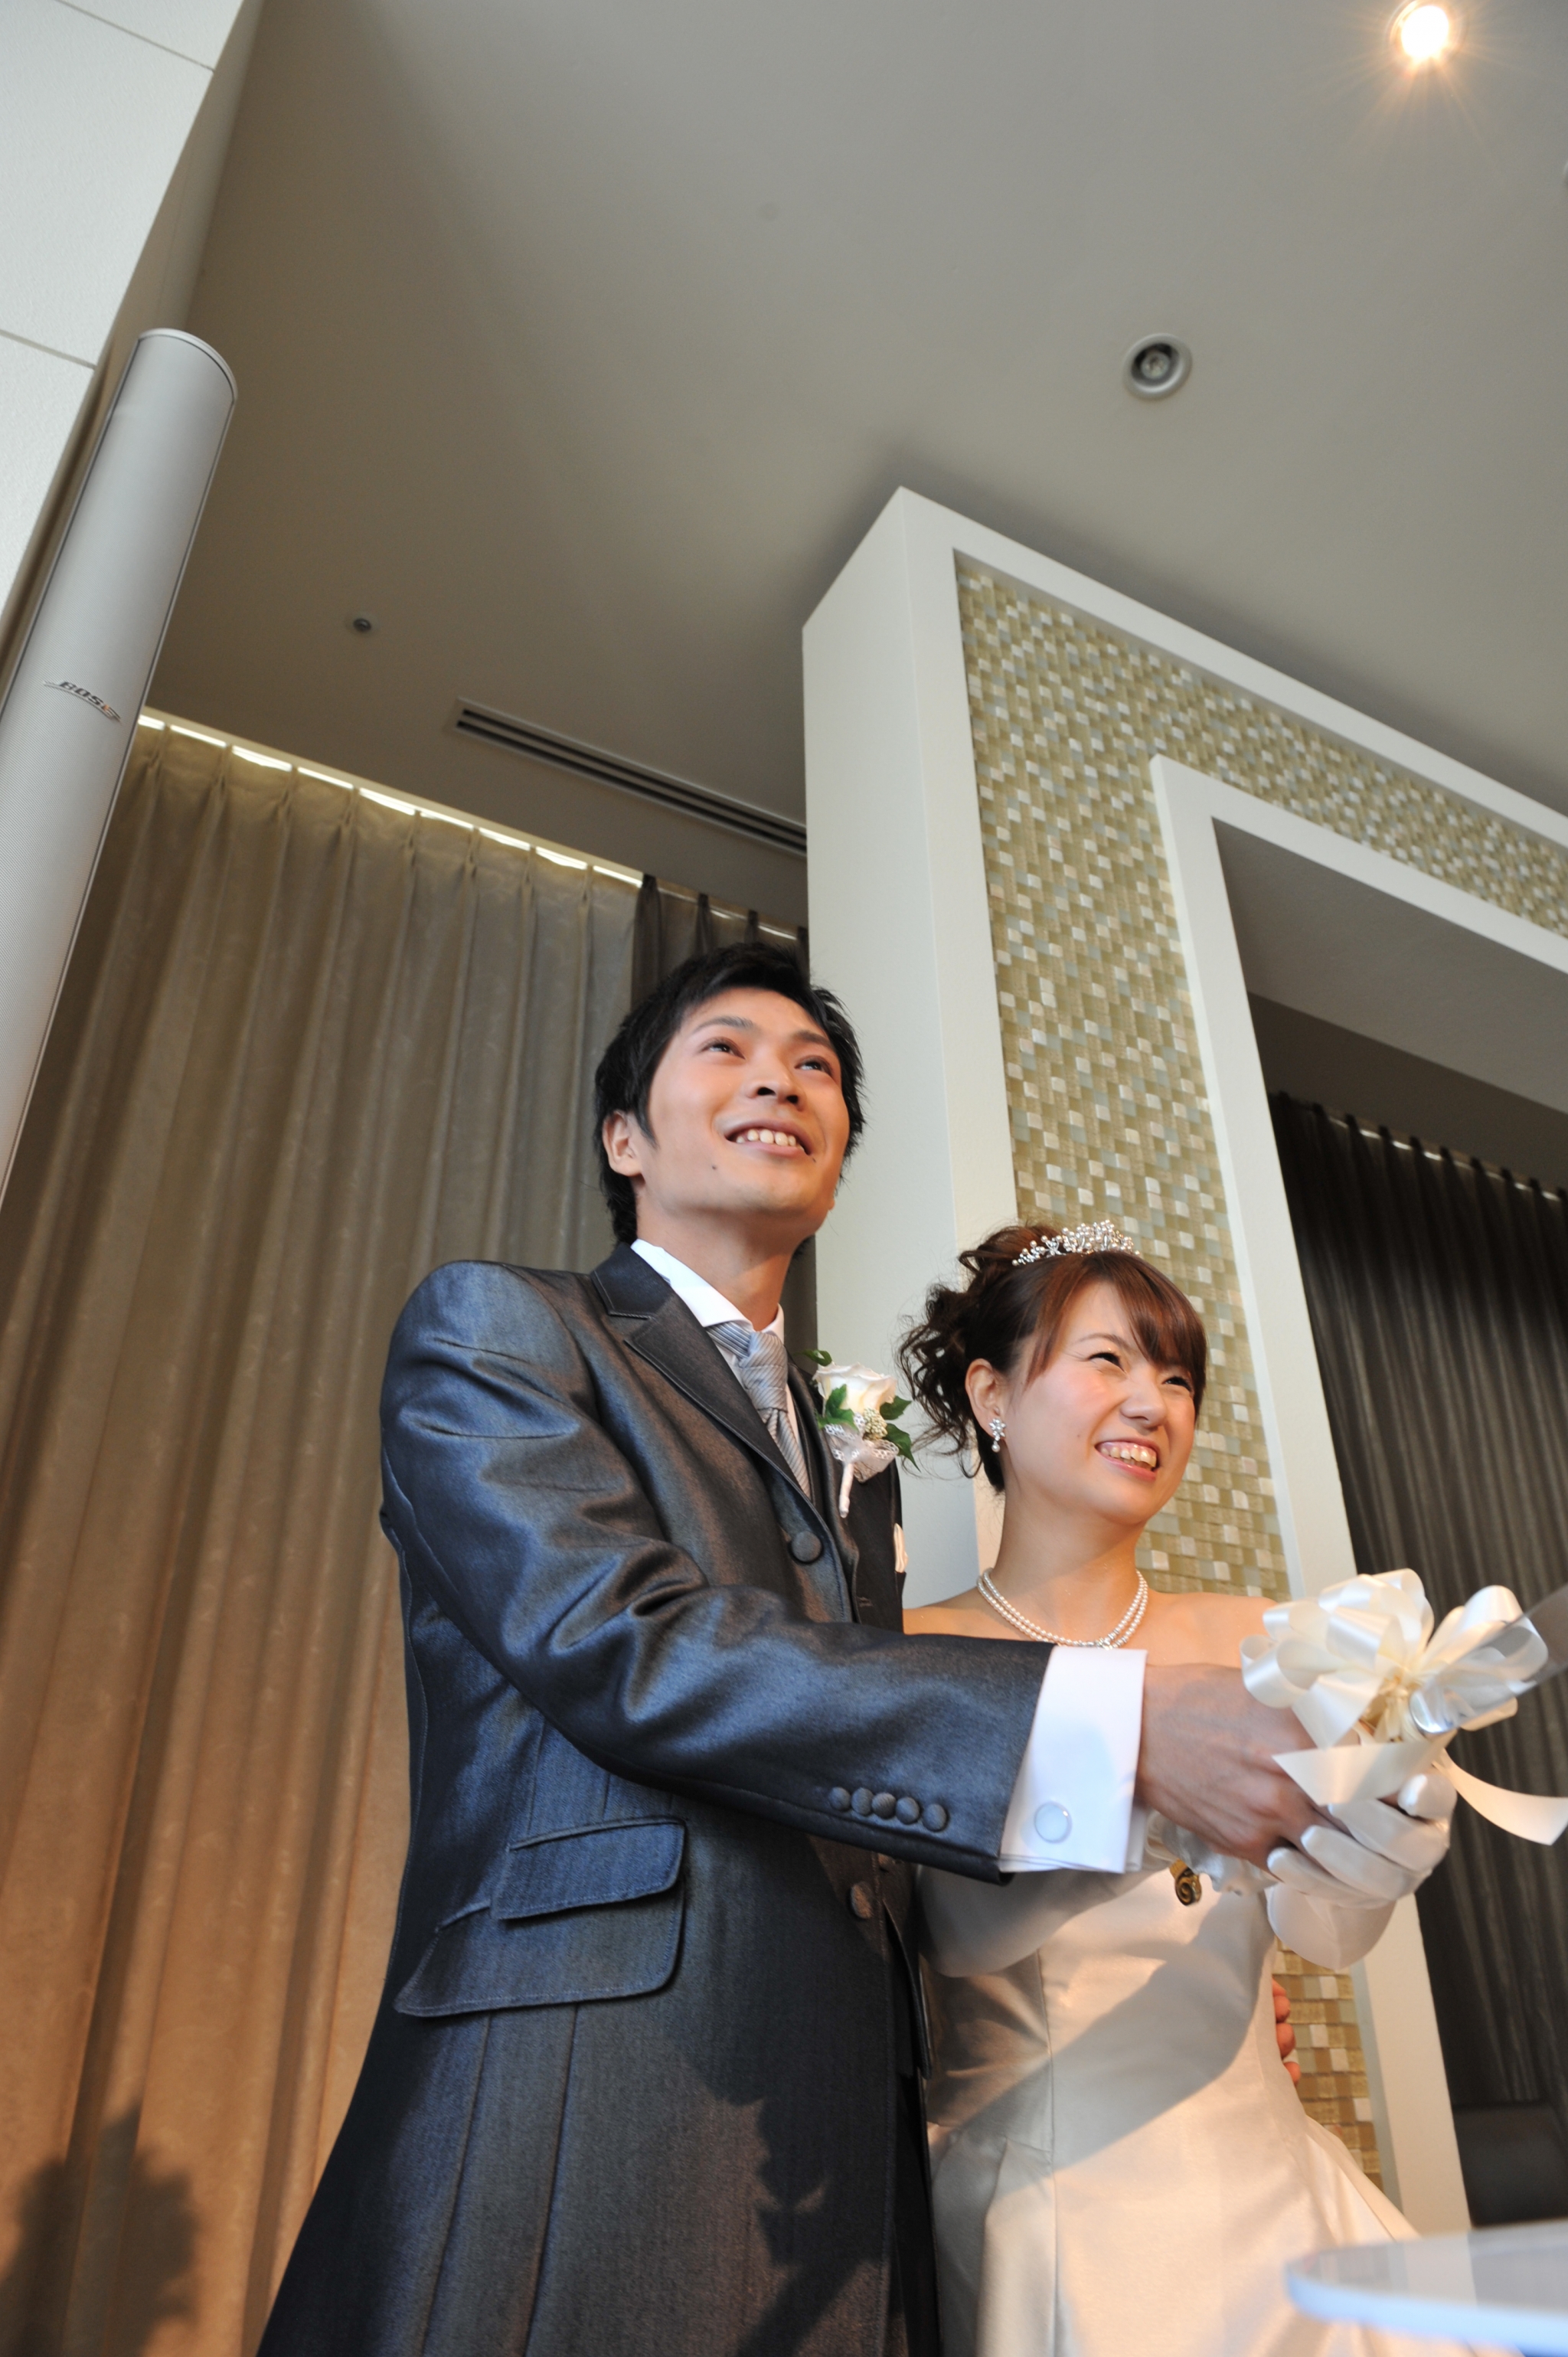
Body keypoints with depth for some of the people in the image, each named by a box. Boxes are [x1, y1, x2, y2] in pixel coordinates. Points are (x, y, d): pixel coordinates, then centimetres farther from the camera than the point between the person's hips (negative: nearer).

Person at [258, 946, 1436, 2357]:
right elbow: (618, 1641, -19)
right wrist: (1114, 1725, -25)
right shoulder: (493, 1327, -2)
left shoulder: (855, 1461, 17)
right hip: (578, 2131, -5)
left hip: (845, 2158, 6)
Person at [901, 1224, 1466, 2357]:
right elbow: (963, 1923, -22)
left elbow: (1327, 1931, -9)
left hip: (1259, 2202, 4)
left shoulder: (1249, 1640, 0)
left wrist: (1396, 1783, -31)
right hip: (1033, 2219, -3)